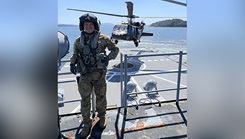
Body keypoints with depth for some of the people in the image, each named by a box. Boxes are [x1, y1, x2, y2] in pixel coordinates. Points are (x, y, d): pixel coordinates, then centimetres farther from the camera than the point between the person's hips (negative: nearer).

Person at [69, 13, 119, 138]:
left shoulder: (103, 38, -3)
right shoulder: (78, 41, 5)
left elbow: (115, 49, 6)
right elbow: (75, 55, 16)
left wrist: (108, 57, -12)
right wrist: (72, 64, -4)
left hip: (99, 73, -2)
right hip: (84, 75, 2)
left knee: (101, 97, 13)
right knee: (85, 100, 5)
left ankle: (102, 117, 37)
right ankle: (87, 124, 21)